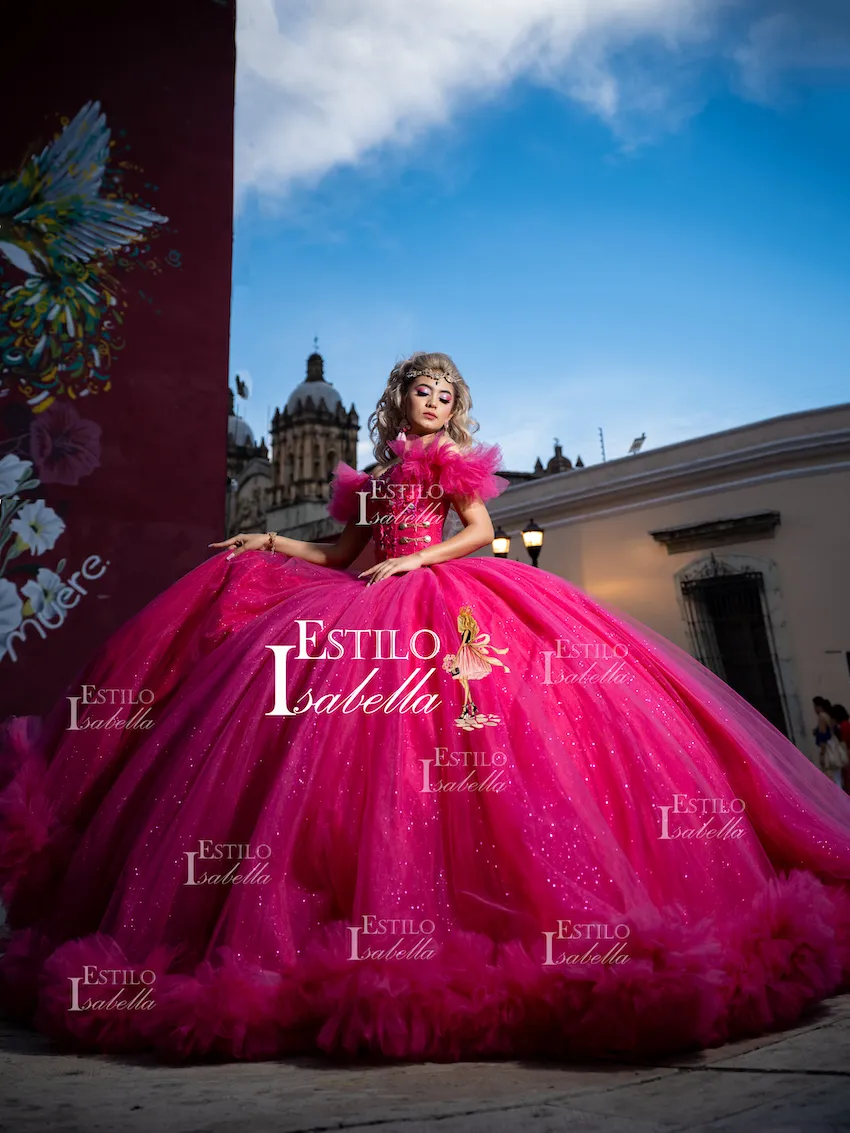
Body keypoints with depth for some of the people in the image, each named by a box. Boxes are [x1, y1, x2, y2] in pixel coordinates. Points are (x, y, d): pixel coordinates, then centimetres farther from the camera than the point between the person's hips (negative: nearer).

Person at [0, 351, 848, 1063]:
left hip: (441, 601, -5)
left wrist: (413, 560, -11)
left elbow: (481, 530, 1)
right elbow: (343, 552, 22)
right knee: (354, 762, -5)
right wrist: (272, 543, 13)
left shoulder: (451, 462, 13)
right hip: (368, 613, 5)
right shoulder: (369, 478, 24)